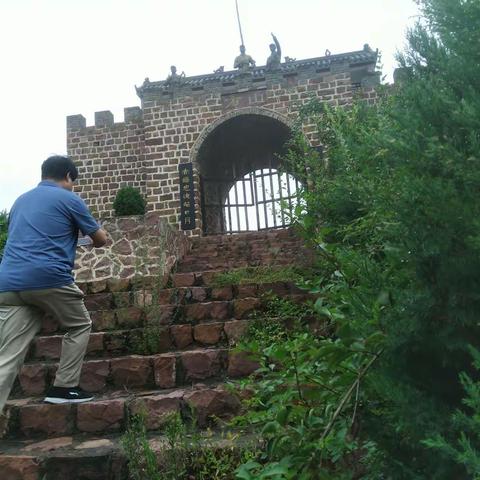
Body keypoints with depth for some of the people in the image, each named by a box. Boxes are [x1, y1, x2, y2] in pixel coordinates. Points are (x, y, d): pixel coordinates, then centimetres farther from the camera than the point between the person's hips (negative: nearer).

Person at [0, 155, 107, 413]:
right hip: (50, 279, -5)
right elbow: (101, 240, 13)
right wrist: (99, 234, 39)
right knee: (80, 326, 20)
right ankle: (64, 388, 17)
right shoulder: (70, 199, 5)